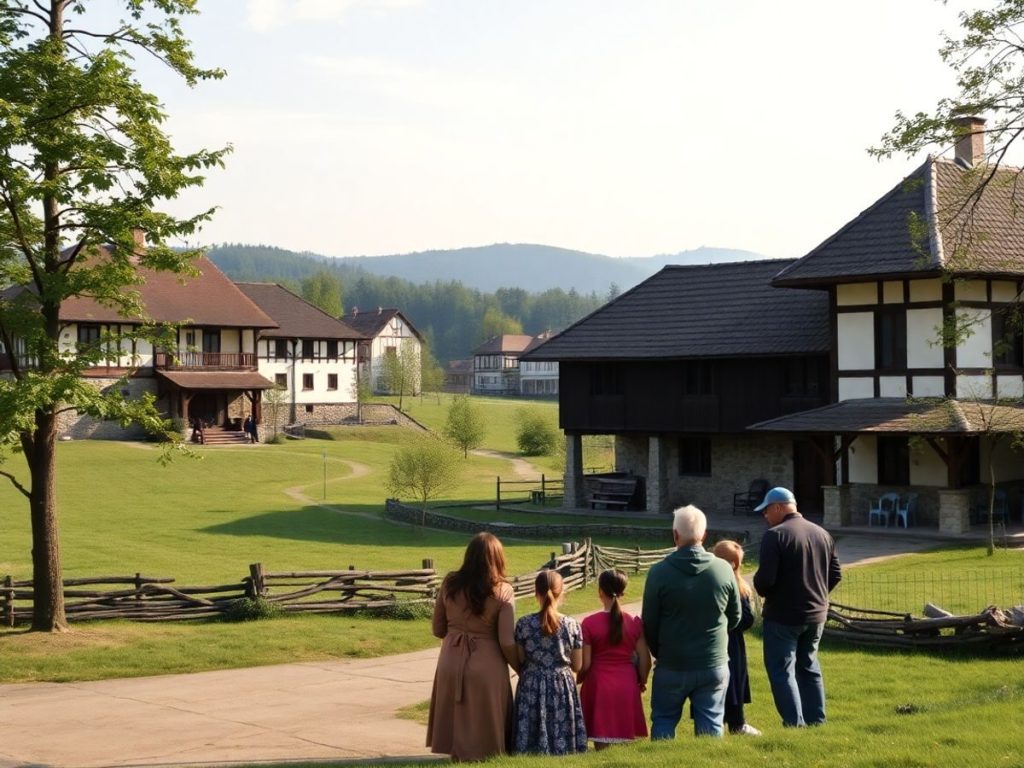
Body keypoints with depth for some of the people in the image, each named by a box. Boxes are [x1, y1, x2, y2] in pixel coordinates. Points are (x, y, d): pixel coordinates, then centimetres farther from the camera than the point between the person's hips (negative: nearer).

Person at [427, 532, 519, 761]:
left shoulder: (450, 583, -1)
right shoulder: (502, 592, -10)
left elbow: (438, 629, 6)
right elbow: (507, 643, -11)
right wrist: (522, 670, 4)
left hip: (451, 662, 3)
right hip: (487, 666, -3)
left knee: (456, 725, 16)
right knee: (484, 728, 10)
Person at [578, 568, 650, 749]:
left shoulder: (589, 623, -8)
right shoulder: (635, 622, -2)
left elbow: (585, 664, -7)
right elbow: (645, 659, 1)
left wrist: (577, 680, 12)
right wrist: (641, 682, 18)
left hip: (599, 685, -2)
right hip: (627, 686, 2)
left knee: (602, 742, 4)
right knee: (625, 745, 9)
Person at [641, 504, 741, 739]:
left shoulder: (659, 573, -13)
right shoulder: (723, 570, -7)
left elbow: (649, 623, -5)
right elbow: (735, 618, 6)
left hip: (672, 666, -1)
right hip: (714, 665, 1)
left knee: (663, 721, 13)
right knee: (710, 725, 10)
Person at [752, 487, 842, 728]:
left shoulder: (775, 536, -15)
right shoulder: (822, 534, 6)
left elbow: (765, 579, -21)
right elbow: (835, 575, 9)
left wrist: (760, 588, 0)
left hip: (782, 616, -7)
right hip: (816, 615, 7)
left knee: (782, 670, 1)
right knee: (809, 667, 20)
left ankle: (795, 723, -4)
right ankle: (816, 720, 21)